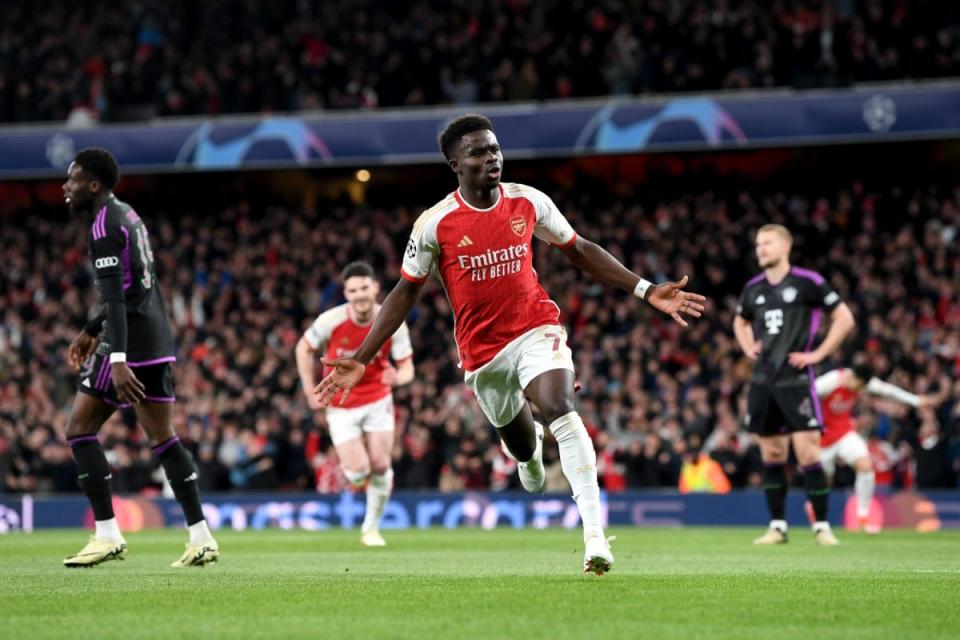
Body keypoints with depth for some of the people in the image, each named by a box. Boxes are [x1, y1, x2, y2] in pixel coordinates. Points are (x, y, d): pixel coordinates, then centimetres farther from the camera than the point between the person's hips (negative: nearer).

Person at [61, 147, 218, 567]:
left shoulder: (104, 227, -12)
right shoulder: (127, 216, 17)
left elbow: (115, 297, -22)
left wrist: (117, 360, -28)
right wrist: (92, 332, 33)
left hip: (131, 343, -9)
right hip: (156, 340, 9)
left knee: (79, 429, -1)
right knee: (163, 438, 8)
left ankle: (108, 535, -3)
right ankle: (201, 537, 5)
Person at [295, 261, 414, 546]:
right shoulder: (331, 320, -18)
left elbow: (407, 367, -9)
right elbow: (304, 348, -1)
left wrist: (398, 377, -34)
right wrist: (310, 391, -4)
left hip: (377, 401, 1)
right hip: (341, 406, -1)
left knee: (380, 466, -5)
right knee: (358, 473, -12)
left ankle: (371, 527, 16)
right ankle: (347, 467, 28)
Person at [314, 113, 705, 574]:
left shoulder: (528, 202, -4)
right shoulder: (435, 224, -10)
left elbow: (579, 252, 9)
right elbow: (405, 294, -1)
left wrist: (645, 290, 3)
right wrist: (360, 361, -6)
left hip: (536, 328, -1)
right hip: (482, 350, 1)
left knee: (560, 410, -27)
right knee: (521, 445, 15)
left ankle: (594, 535, -30)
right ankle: (529, 447, 58)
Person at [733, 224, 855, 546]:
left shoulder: (808, 282, -6)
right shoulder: (753, 288, 11)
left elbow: (844, 318, -3)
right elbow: (740, 322, 31)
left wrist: (818, 354, -8)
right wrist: (748, 348, 12)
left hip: (796, 380, -5)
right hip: (763, 381, 5)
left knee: (807, 453, -10)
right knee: (772, 456, 7)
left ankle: (822, 526, -3)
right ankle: (777, 526, 14)